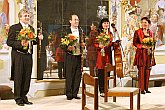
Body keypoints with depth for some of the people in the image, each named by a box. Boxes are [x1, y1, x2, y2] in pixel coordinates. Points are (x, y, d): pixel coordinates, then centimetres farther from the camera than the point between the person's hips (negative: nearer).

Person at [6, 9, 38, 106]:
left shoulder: (31, 28, 16)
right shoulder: (14, 28, -2)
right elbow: (9, 42, -8)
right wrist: (20, 44, -21)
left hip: (29, 55, 6)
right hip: (18, 55, -6)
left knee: (27, 77, 8)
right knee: (18, 77, -1)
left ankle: (24, 97, 20)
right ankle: (18, 98, 8)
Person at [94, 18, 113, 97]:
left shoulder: (110, 34, 16)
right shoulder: (99, 33, 0)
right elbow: (95, 43, -2)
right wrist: (99, 46, -20)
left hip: (108, 54, 5)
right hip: (100, 54, -5)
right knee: (101, 72, -5)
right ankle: (101, 91, 0)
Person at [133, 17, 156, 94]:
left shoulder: (150, 32, 12)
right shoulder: (137, 32, 0)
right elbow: (135, 43, -3)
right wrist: (143, 46, -16)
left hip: (149, 53, 4)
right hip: (141, 53, -4)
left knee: (147, 71, 5)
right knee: (141, 71, -8)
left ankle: (146, 88, 11)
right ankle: (141, 89, -2)